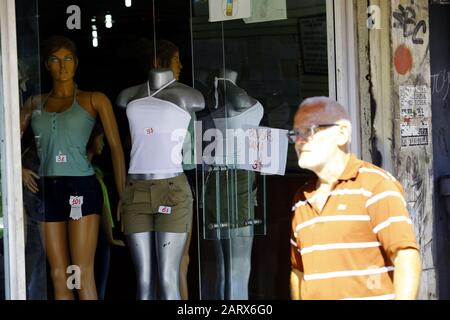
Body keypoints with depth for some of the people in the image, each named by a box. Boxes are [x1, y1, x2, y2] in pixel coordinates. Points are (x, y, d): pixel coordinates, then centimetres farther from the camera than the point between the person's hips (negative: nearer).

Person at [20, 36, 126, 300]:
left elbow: (116, 147, 0)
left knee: (82, 274, -8)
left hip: (81, 188, -4)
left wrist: (123, 196, -6)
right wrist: (19, 170, -1)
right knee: (59, 275, 5)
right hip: (47, 190, 4)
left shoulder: (94, 100, 5)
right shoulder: (35, 103, 14)